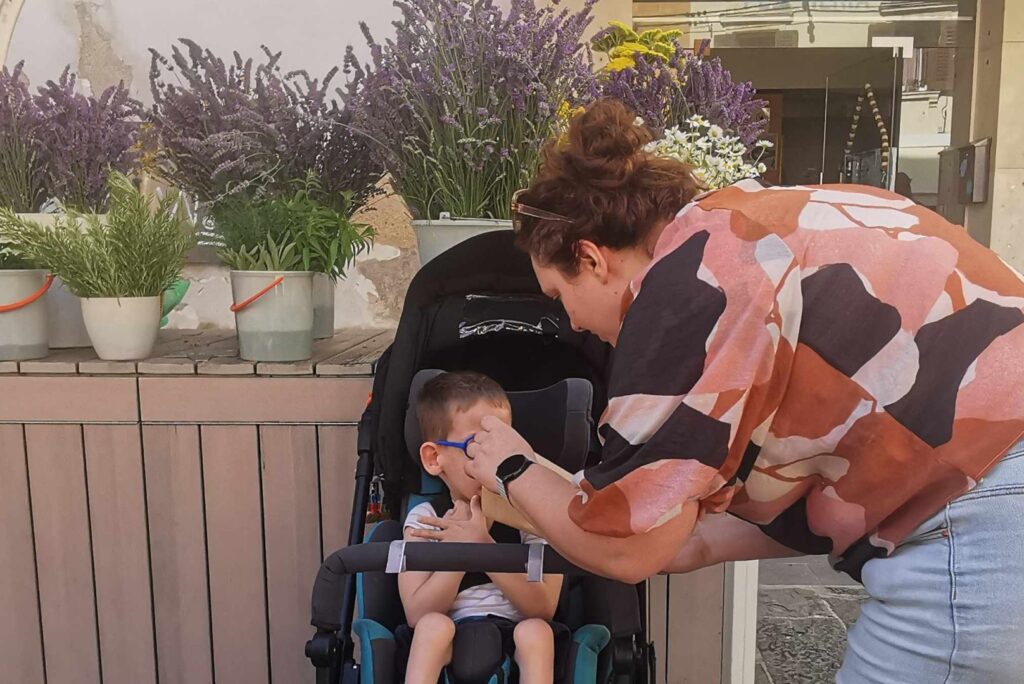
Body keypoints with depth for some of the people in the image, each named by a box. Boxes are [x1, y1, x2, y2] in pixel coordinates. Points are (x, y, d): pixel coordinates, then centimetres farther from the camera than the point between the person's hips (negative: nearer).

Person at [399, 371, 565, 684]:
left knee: (535, 630, -29)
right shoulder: (425, 518, -1)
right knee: (432, 626, -29)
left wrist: (482, 545, -22)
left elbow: (542, 608, -12)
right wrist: (461, 551, -21)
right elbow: (417, 615, -9)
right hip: (447, 648, 0)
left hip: (517, 646, 0)